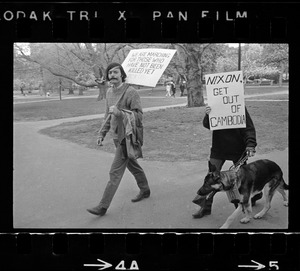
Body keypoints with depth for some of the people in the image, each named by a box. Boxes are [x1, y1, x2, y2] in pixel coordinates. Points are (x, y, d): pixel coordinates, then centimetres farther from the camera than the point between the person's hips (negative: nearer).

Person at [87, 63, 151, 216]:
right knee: (132, 165, 23)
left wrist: (119, 112, -33)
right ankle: (145, 190, 42)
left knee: (115, 172, -7)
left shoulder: (131, 92, -16)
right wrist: (102, 134, 15)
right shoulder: (109, 92, 9)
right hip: (117, 136, 8)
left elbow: (139, 116, -21)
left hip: (128, 137, -8)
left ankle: (103, 206, -3)